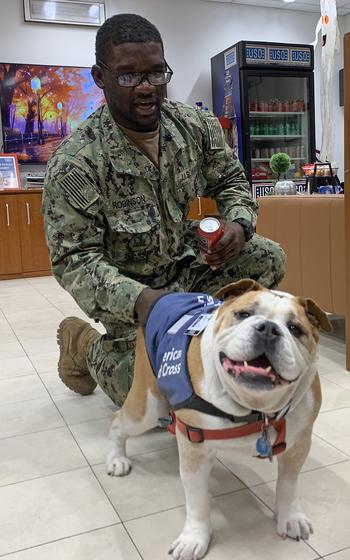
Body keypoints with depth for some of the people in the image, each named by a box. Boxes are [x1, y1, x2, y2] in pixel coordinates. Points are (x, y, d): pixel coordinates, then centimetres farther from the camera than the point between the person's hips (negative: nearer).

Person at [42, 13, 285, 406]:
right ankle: (86, 345, 13)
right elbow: (74, 260, -24)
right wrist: (137, 298, -42)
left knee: (269, 259, -14)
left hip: (188, 263, 6)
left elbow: (231, 181, 6)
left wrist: (238, 223, -18)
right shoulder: (74, 162, -24)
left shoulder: (197, 126, -8)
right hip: (129, 289, -5)